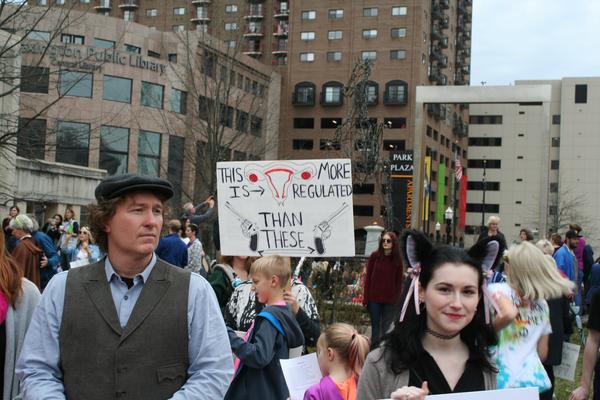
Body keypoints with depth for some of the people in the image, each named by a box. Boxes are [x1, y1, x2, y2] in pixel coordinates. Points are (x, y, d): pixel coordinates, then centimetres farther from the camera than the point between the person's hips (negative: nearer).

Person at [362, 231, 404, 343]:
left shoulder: (397, 259, -1)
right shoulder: (375, 256, -3)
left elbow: (399, 281, 1)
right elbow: (368, 277, 0)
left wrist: (398, 299, -3)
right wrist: (365, 297, -4)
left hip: (390, 300, 0)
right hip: (374, 298, 0)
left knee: (387, 328, 7)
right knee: (375, 326, 10)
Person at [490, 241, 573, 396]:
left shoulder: (496, 290, -6)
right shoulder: (542, 303, 13)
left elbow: (508, 315, -29)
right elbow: (543, 352, 15)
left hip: (504, 378, -5)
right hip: (535, 378, 5)